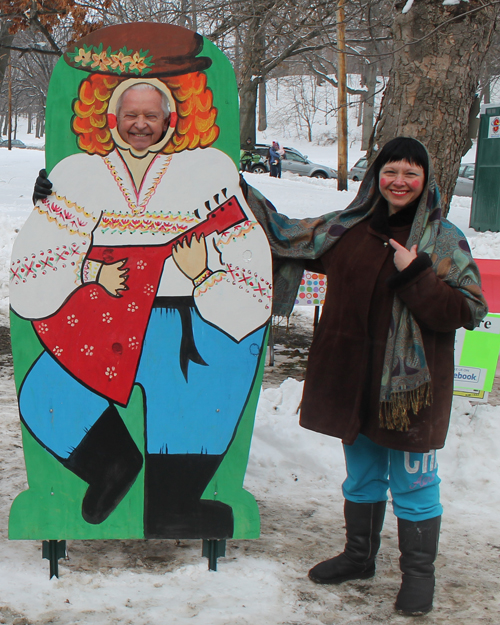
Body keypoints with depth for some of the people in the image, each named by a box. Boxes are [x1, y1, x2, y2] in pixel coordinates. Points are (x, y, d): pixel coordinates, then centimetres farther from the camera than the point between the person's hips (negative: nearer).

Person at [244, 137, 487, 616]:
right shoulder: (346, 229, 5)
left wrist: (415, 276, -23)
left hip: (411, 385, -4)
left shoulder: (444, 241, -7)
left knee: (412, 482, 3)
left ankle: (418, 573, 22)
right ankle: (359, 555, 39)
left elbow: (467, 311, -13)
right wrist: (241, 192, 16)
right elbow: (286, 234, 17)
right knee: (361, 476, 20)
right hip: (354, 379, 5)